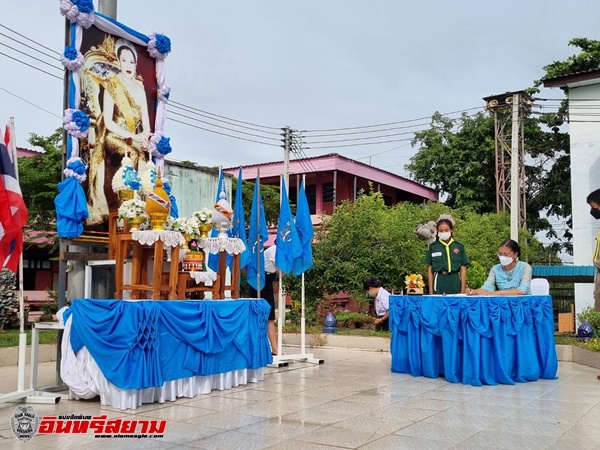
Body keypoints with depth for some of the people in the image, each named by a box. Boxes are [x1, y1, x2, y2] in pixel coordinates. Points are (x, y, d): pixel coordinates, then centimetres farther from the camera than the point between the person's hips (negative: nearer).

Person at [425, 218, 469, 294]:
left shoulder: (459, 246, 4)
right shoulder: (433, 247, 4)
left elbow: (463, 270, 5)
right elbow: (430, 270, 7)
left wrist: (463, 290, 0)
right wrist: (431, 290, 3)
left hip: (454, 282, 0)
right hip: (439, 282, 0)